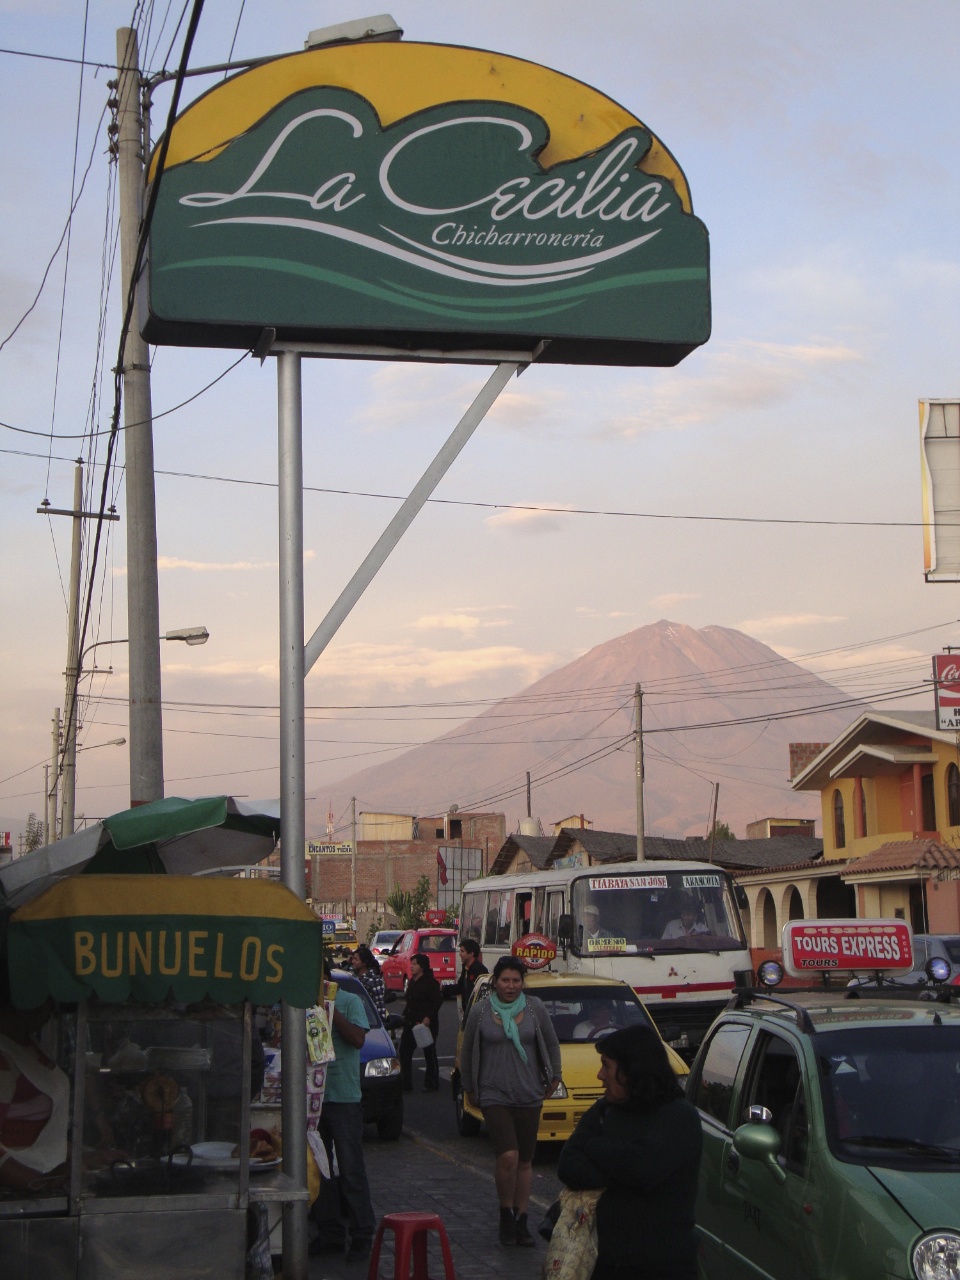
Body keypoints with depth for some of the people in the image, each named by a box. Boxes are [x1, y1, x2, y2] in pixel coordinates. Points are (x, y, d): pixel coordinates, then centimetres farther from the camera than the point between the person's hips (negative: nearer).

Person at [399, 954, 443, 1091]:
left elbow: (437, 1001, -20)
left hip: (426, 1024, -9)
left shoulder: (430, 982, -13)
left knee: (429, 1054, 2)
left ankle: (432, 1084, 12)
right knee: (404, 1052, 5)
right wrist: (405, 1016, 14)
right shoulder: (412, 982, 14)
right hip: (410, 1023, 9)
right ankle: (405, 1084, 11)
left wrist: (428, 1018, -26)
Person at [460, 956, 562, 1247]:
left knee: (524, 1161, 7)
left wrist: (554, 1077, 13)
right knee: (508, 1156, -18)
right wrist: (469, 1087, 11)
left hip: (529, 1095, 2)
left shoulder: (535, 1009, 2)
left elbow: (551, 1045, 14)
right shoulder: (480, 1011, -2)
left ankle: (521, 1221, 19)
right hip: (494, 1094, -2)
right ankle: (506, 1214, 3)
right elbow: (468, 1051, 8)